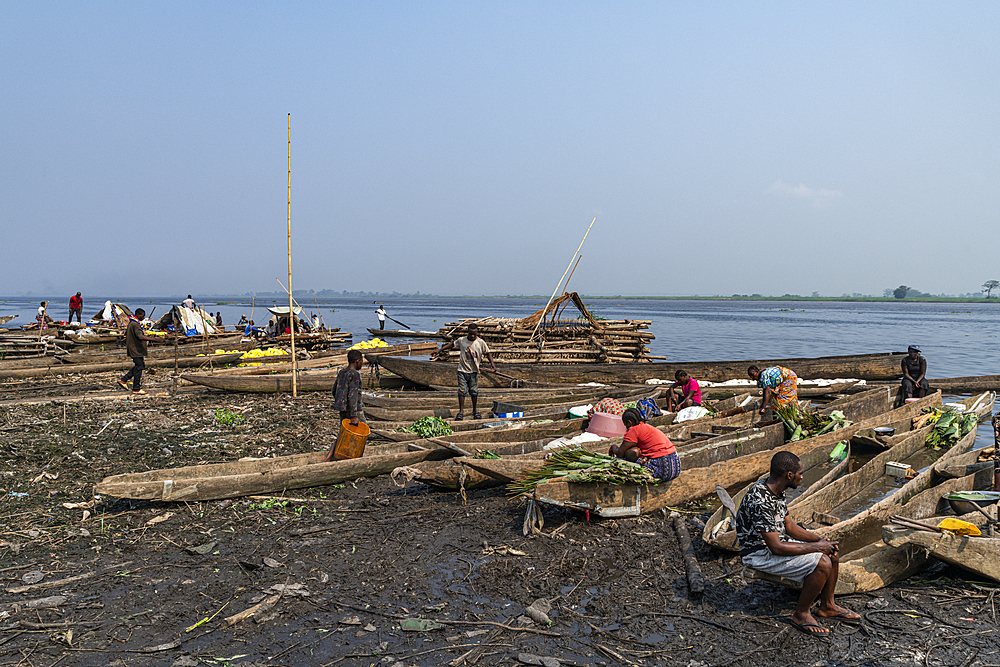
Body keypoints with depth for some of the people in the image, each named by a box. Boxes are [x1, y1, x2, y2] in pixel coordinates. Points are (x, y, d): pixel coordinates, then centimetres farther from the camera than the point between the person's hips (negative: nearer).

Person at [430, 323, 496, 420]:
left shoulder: (481, 342, -2)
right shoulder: (461, 340, 0)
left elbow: (488, 353, 6)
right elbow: (452, 344, 13)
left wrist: (492, 363, -8)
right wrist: (439, 351, 14)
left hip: (474, 372, 0)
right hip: (462, 370, 0)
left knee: (474, 392, 6)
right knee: (462, 391, -4)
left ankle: (475, 411, 21)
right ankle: (461, 412, 3)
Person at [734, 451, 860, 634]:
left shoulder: (775, 491, 1)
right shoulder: (760, 502, -31)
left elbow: (789, 525, 12)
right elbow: (776, 547, -29)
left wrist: (820, 539, -1)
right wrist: (816, 547, -19)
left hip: (775, 542, 10)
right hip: (760, 554, -10)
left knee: (832, 553, 6)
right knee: (822, 563, -21)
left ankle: (827, 606, 21)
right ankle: (801, 615, -3)